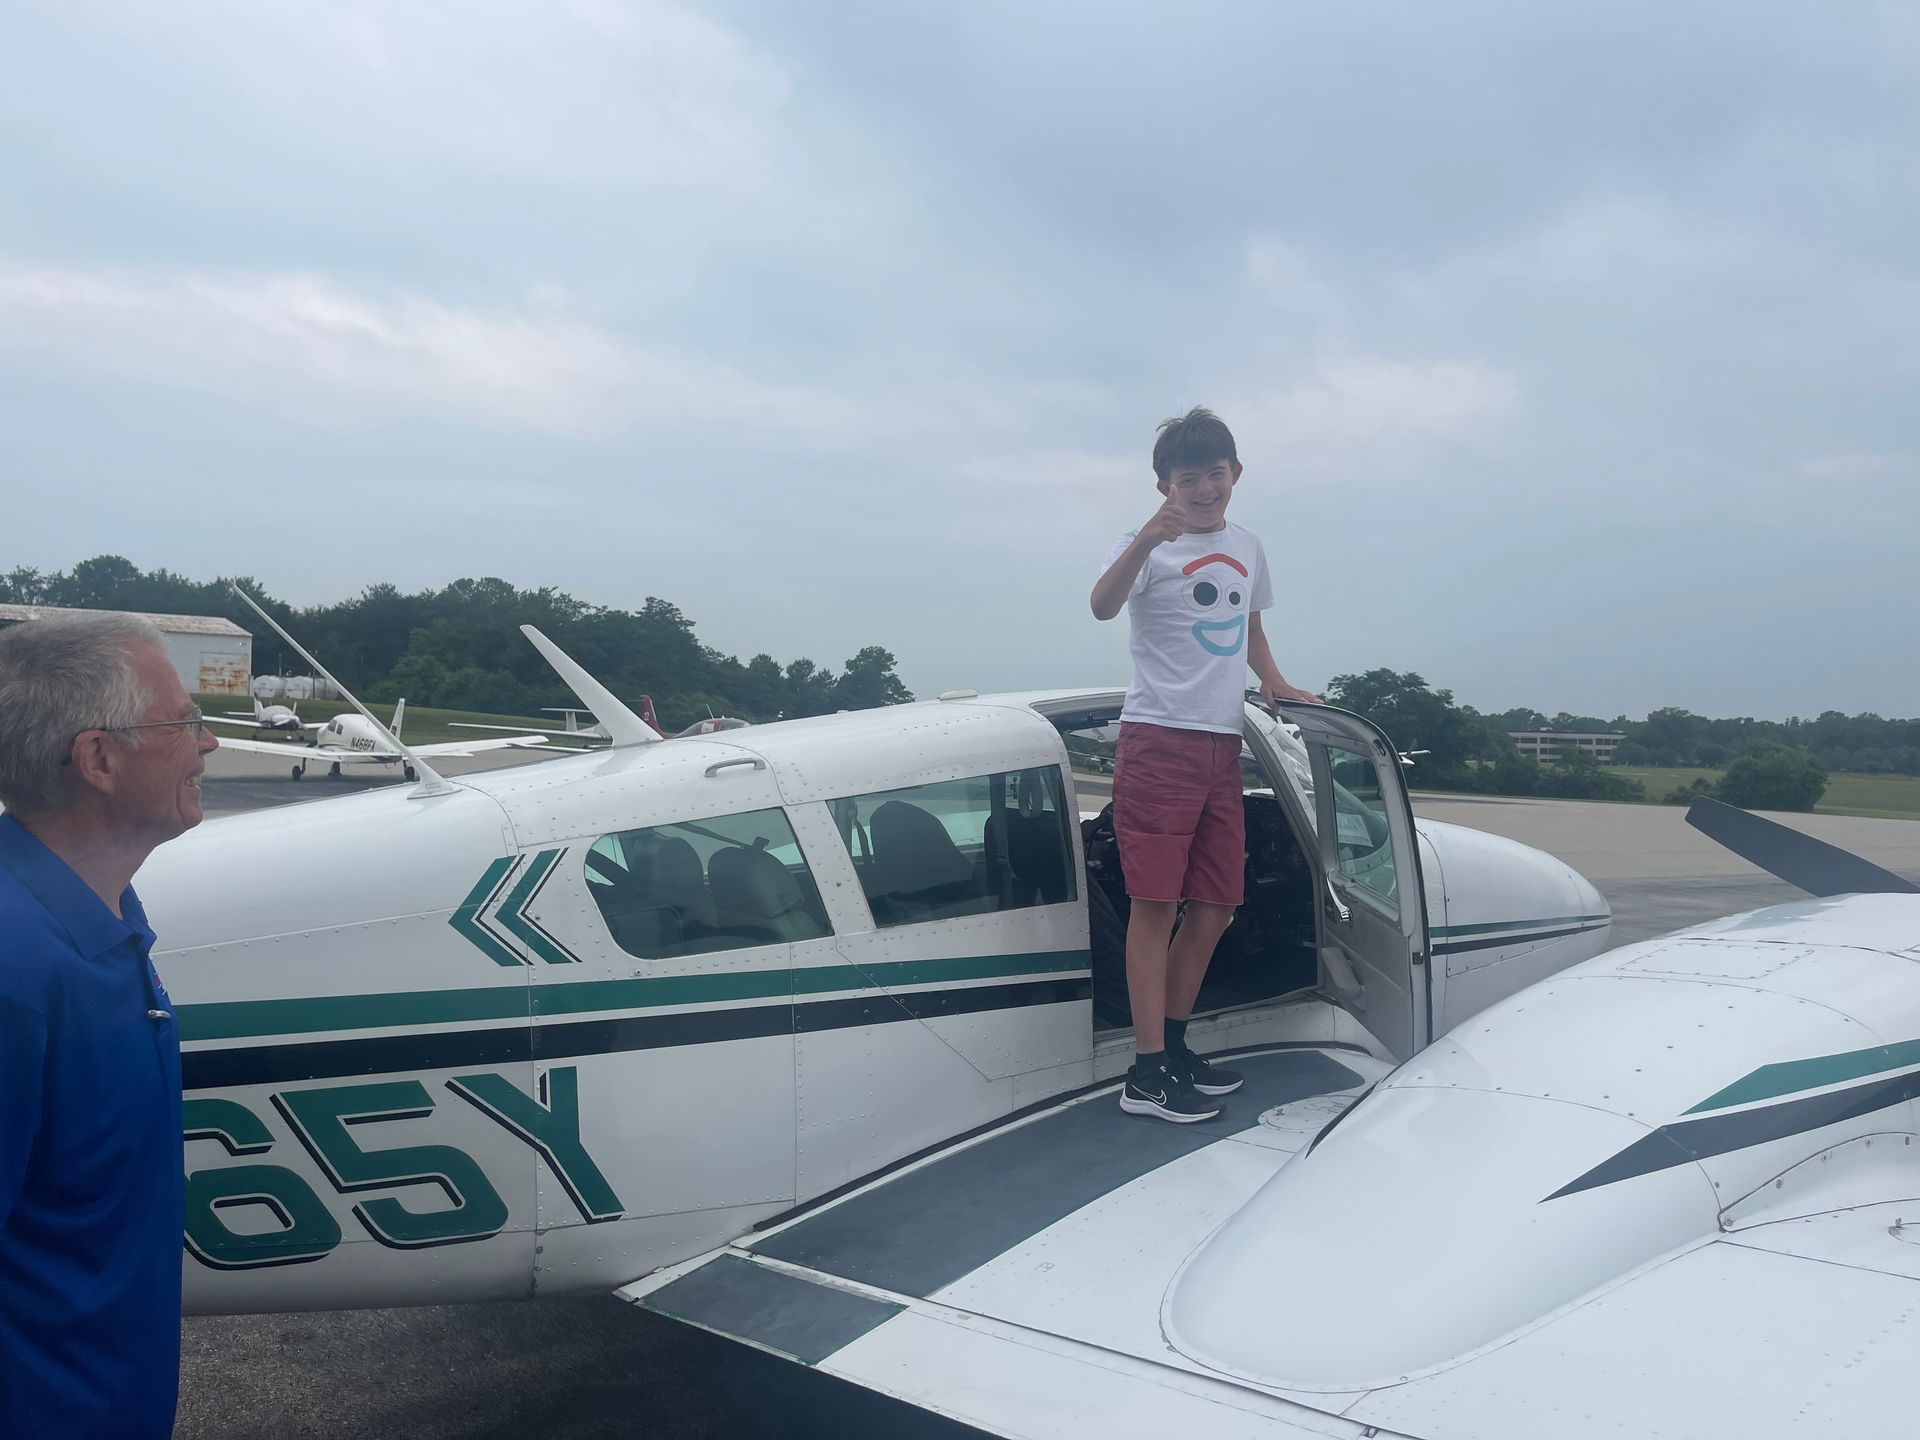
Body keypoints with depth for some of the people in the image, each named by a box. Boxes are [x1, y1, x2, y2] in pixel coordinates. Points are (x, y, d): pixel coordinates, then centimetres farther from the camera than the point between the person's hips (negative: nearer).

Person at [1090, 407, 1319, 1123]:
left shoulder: (1247, 546, 16)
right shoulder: (1149, 545, -6)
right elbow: (1103, 605, -26)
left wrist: (1274, 681, 16)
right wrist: (1147, 539, -42)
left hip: (1222, 746, 7)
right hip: (1158, 741, -7)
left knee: (1216, 906, 10)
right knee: (1156, 901, -9)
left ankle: (1174, 1045, 24)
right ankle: (1146, 1074, -5)